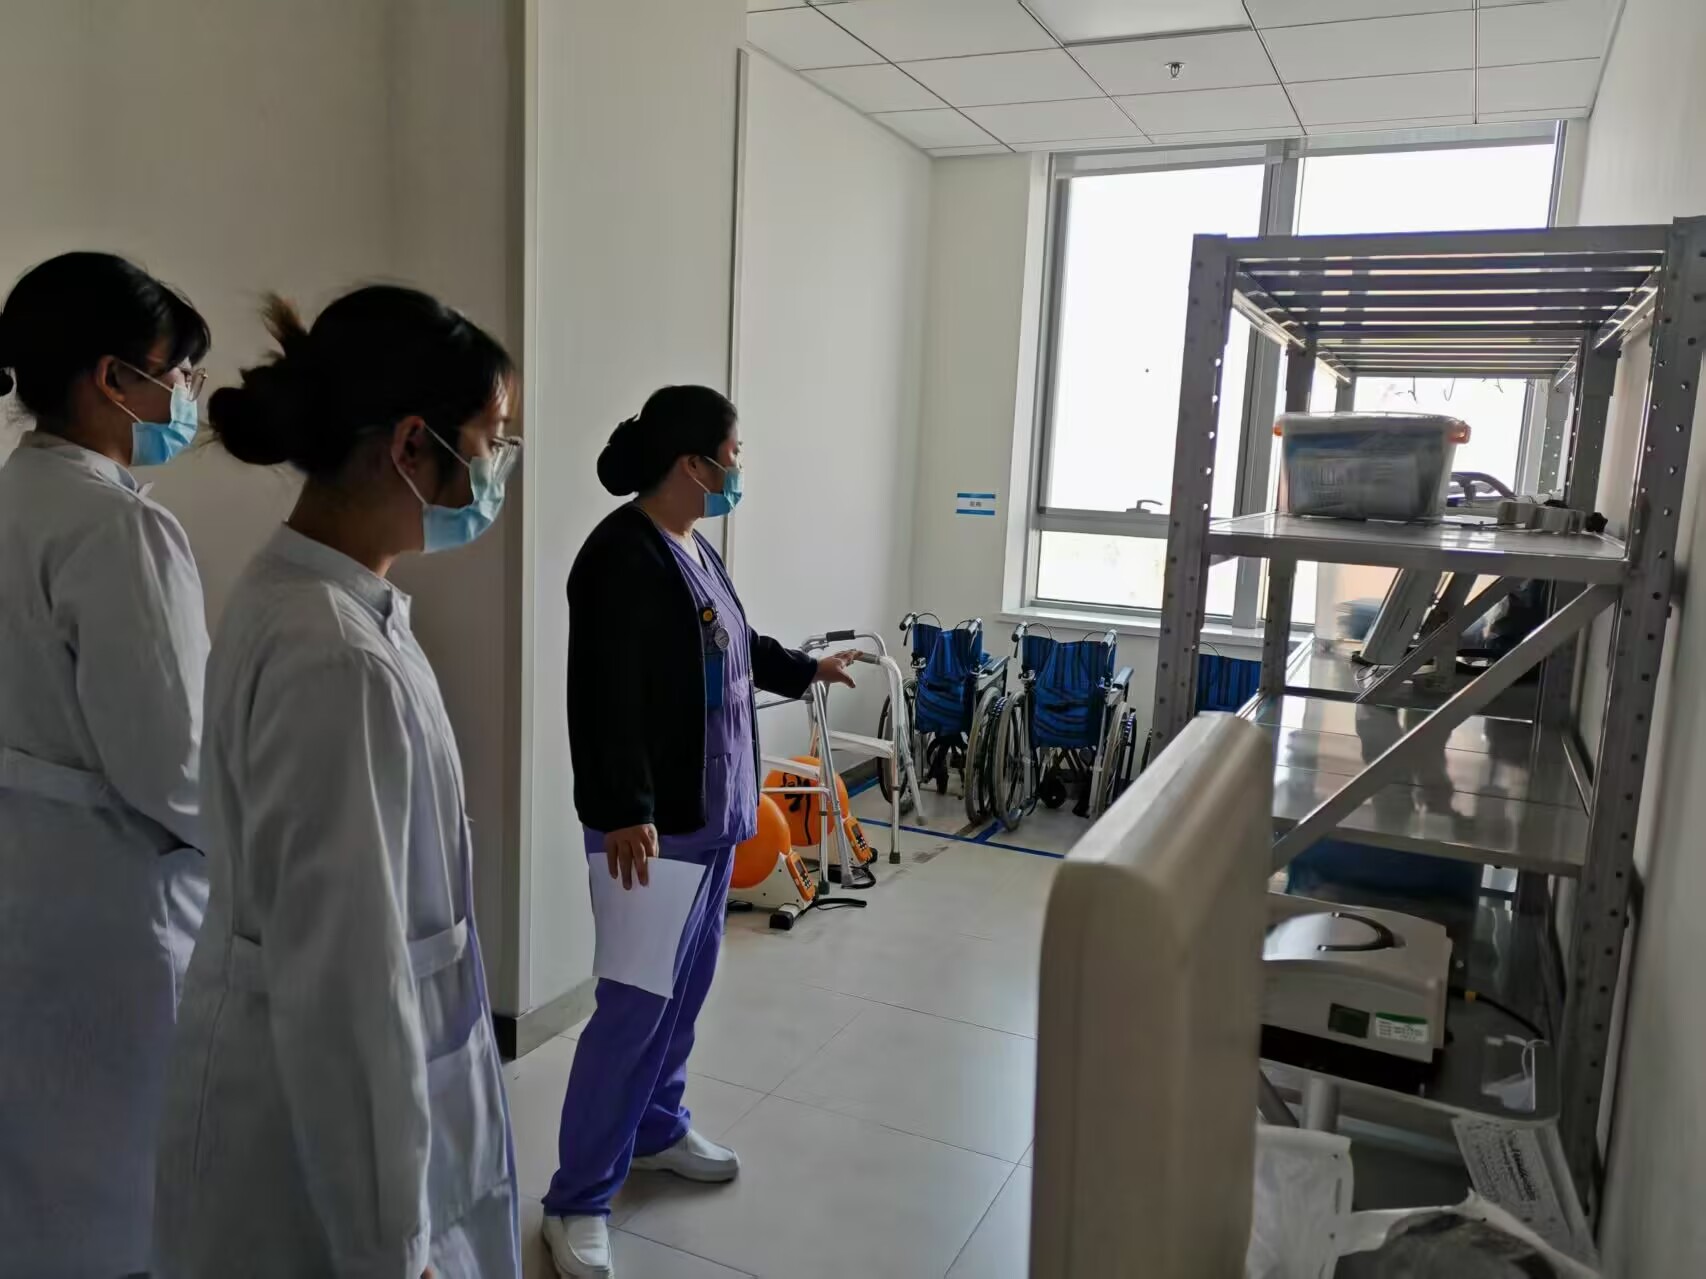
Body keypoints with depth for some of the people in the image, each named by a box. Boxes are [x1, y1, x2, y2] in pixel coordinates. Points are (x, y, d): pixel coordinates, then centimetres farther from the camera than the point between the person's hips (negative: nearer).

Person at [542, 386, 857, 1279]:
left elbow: (734, 648, 26)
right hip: (652, 822, -9)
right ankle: (577, 1201, 13)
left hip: (710, 810, 10)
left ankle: (657, 1130, 39)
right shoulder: (623, 556, -19)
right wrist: (623, 813, -28)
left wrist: (806, 670, 38)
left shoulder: (695, 548, 11)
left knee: (688, 982, 19)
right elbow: (604, 700, -24)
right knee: (636, 1002, -3)